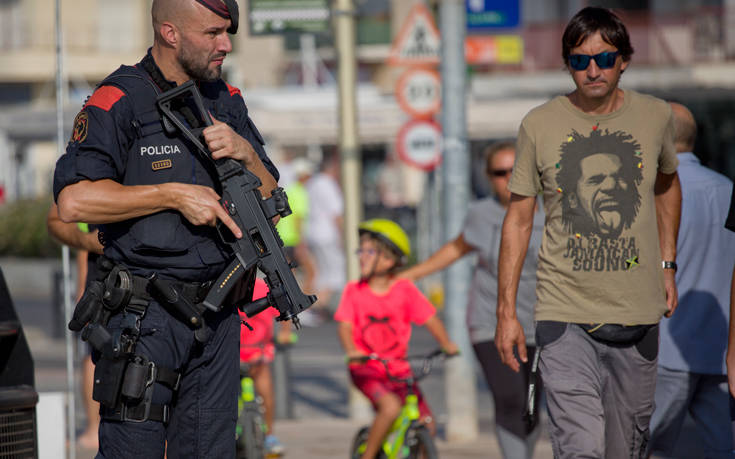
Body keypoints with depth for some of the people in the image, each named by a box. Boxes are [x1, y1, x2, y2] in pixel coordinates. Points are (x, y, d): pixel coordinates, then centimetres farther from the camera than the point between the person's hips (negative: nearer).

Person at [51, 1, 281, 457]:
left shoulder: (228, 102, 12)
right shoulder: (119, 101, -9)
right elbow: (74, 200, -19)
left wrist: (246, 154, -7)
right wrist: (174, 195, -17)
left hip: (217, 314, 6)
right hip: (147, 314, -6)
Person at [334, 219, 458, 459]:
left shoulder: (405, 290, -3)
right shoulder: (354, 290, -3)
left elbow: (429, 319, -1)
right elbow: (345, 325, -10)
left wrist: (447, 345, -17)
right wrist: (352, 351, -29)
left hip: (398, 370, 3)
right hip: (366, 369, -3)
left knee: (427, 425, -4)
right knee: (391, 406, -30)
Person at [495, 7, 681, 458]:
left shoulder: (656, 116, 2)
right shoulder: (540, 125, -3)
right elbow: (519, 220, 3)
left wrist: (667, 265, 18)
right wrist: (507, 312, 0)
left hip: (637, 315, 3)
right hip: (564, 316, -3)